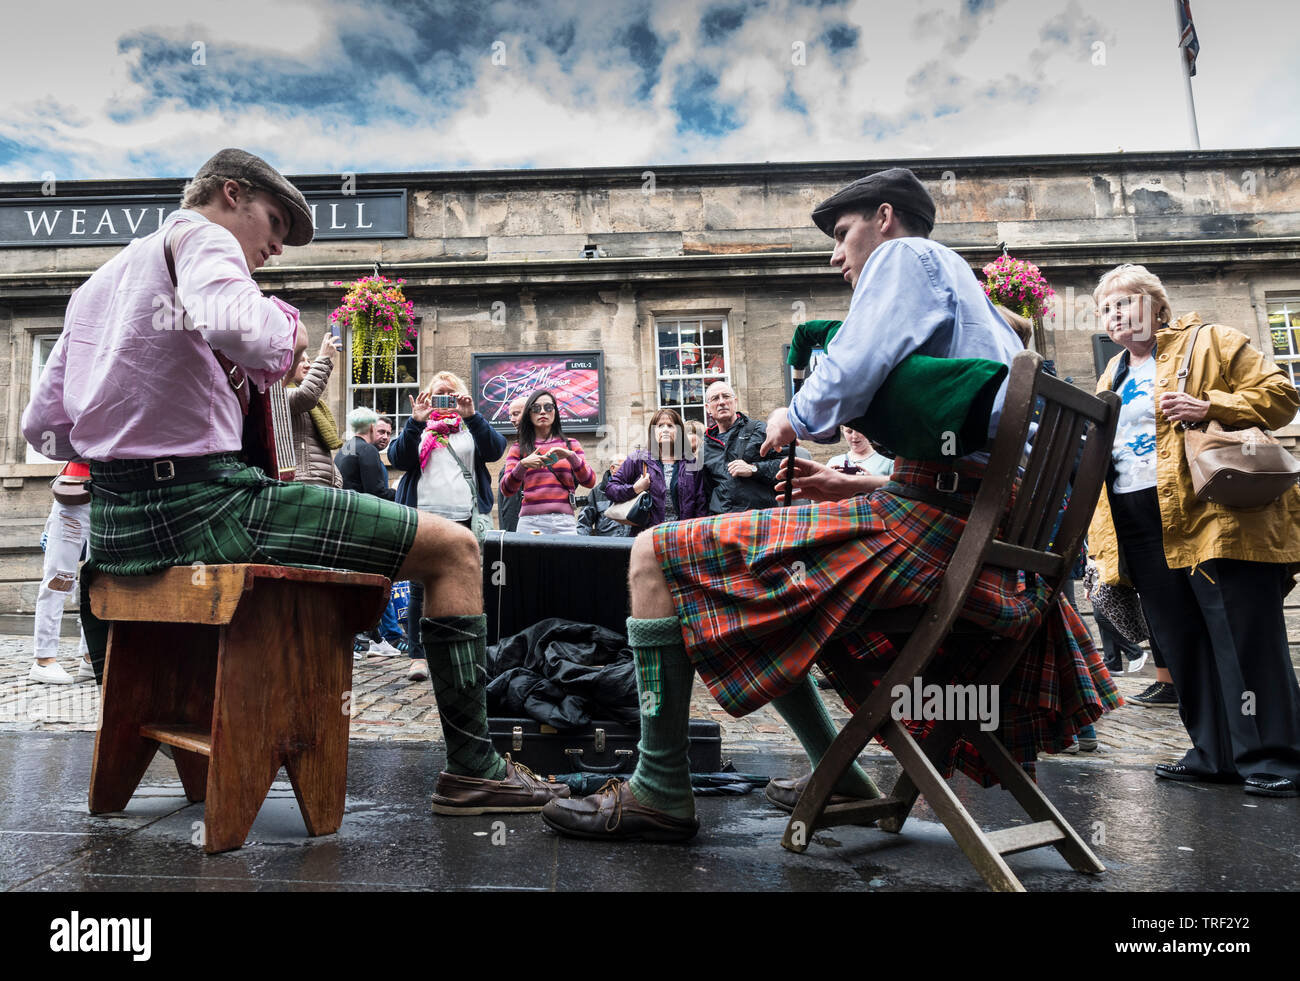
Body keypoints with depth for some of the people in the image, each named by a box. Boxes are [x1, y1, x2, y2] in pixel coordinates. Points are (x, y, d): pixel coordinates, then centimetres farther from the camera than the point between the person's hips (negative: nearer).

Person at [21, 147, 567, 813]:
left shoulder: (98, 282, 24)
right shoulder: (198, 234, -2)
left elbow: (42, 427, 22)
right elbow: (237, 326, -28)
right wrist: (286, 332, -7)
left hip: (114, 529, 10)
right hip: (200, 504, -10)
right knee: (454, 547, -8)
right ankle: (472, 770, -6)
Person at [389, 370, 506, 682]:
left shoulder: (472, 426, 17)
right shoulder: (419, 428, 19)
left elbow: (495, 450, -3)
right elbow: (397, 458, 1)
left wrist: (472, 416, -14)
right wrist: (415, 422, -10)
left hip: (465, 517, 0)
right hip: (425, 517, 0)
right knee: (421, 589, -2)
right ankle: (418, 655, 4)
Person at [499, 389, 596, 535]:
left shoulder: (570, 445, 15)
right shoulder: (519, 449, 13)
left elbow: (590, 482, 3)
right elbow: (506, 490, 2)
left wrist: (571, 456, -12)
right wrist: (523, 465, -14)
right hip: (530, 522, -1)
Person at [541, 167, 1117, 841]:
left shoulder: (907, 255, 2)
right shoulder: (966, 290, 31)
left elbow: (850, 374, -18)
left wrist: (797, 418, 4)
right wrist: (856, 486, 25)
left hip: (932, 528, -11)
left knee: (655, 556, -9)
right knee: (757, 594, 26)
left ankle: (660, 792, -5)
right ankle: (837, 776, 24)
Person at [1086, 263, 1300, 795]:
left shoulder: (1210, 343, 5)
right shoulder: (1112, 377, 23)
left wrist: (1210, 407, -18)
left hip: (1213, 513, -6)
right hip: (1141, 527, 7)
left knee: (1245, 641, -6)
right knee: (1181, 645, 9)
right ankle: (1215, 755, 18)